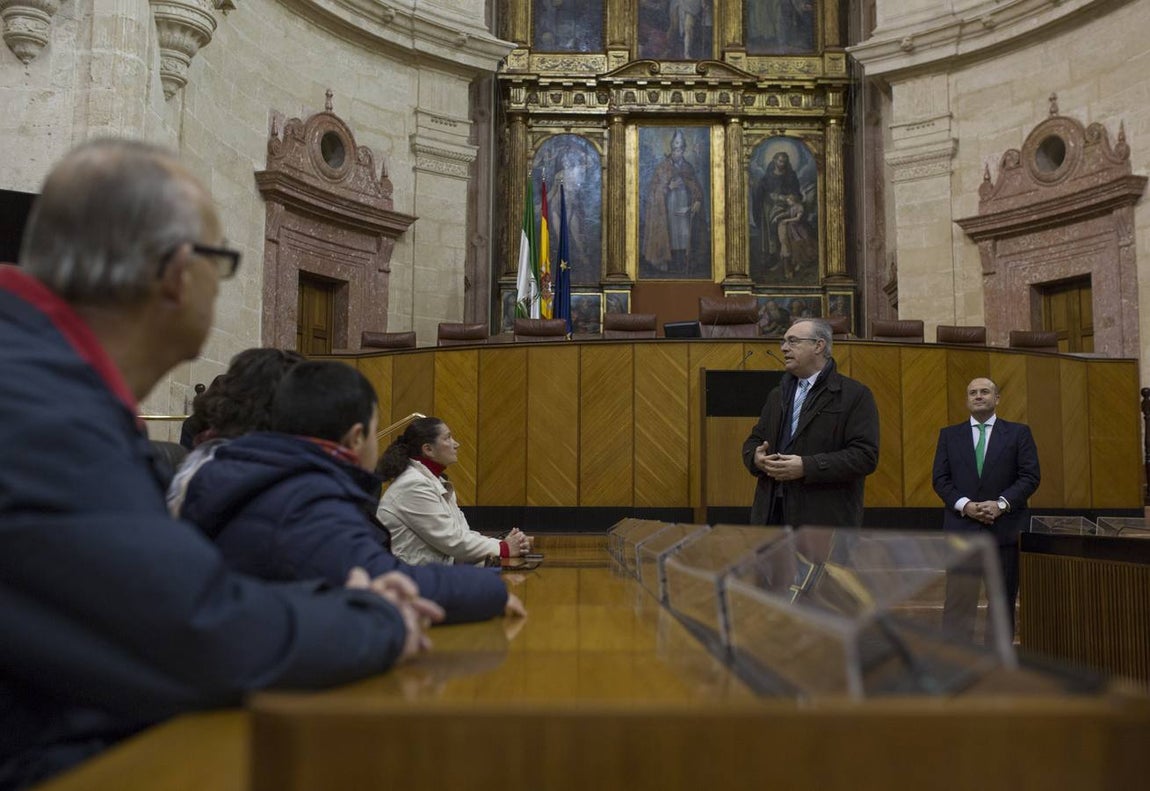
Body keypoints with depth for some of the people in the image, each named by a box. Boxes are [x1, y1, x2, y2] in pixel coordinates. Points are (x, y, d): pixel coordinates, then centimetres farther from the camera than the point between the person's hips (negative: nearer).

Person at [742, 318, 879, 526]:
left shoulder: (855, 395, -3)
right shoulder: (778, 394, 19)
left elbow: (865, 455, -12)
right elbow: (754, 440, 22)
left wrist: (806, 467, -20)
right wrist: (757, 457, -3)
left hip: (825, 518, -6)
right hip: (772, 513, 6)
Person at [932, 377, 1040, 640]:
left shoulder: (1019, 432, 9)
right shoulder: (949, 435, 12)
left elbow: (1031, 476, 0)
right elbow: (940, 479, 5)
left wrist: (1001, 504, -13)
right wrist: (965, 505, -12)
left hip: (1005, 527, 0)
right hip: (962, 528, 0)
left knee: (1003, 601, 6)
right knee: (958, 601, -3)